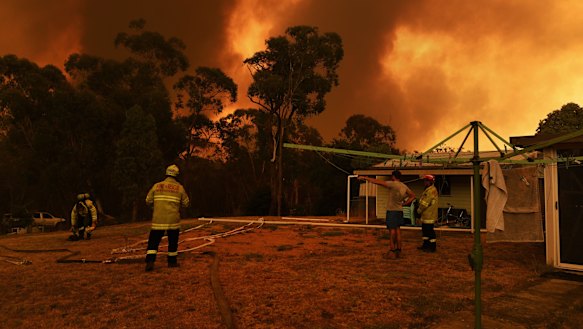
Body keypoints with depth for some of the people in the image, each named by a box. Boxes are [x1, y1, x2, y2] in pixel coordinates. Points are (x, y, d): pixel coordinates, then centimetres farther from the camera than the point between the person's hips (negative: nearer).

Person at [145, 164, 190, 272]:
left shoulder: (157, 186, 1)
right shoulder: (179, 187, -1)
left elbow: (148, 201, 7)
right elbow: (186, 203, 4)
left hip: (158, 220, 0)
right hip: (173, 219, 0)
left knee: (153, 241, 5)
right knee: (173, 242, 14)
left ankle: (150, 261, -9)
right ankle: (172, 262, 21)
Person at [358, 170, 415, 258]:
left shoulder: (393, 184, -13)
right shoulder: (404, 186, 9)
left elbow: (378, 182, -16)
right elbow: (413, 196, 19)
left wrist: (365, 178, -11)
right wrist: (404, 203, 12)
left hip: (392, 210, -7)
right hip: (399, 210, 7)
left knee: (392, 229, -3)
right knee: (397, 229, 11)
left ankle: (392, 249, 0)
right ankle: (398, 249, 14)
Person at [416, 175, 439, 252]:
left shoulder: (432, 191, -17)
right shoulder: (428, 190, 17)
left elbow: (425, 203, -19)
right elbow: (422, 201, 20)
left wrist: (419, 210, -9)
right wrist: (420, 209, 9)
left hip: (429, 216, -11)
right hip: (426, 215, 11)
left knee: (430, 231, -5)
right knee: (425, 230, 17)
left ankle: (432, 247, 2)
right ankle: (426, 245, 27)